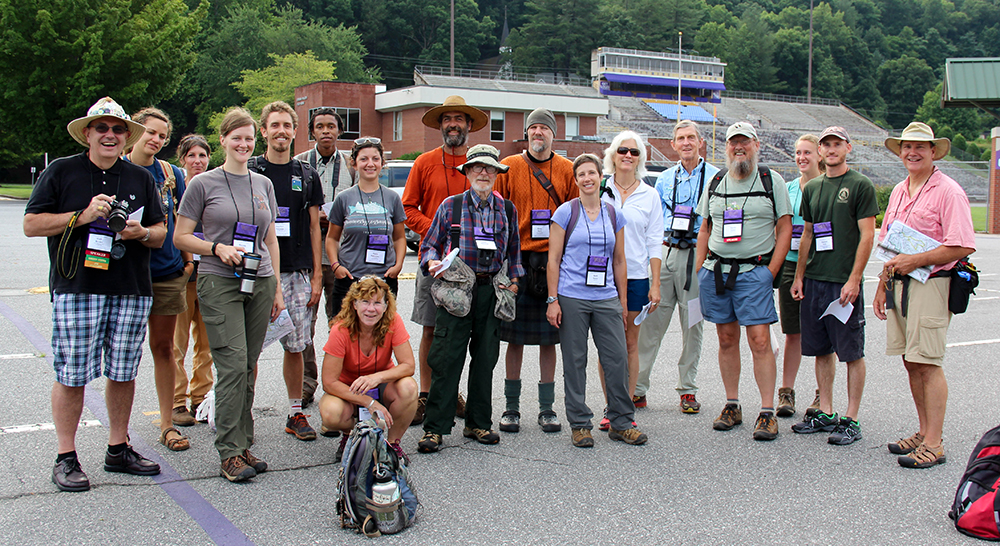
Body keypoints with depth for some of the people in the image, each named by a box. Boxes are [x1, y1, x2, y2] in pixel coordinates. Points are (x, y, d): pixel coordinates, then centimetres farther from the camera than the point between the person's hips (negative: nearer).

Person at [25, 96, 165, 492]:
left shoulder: (141, 179, 14)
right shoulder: (60, 172, 5)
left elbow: (161, 233, 16)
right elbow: (31, 224, 1)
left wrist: (142, 233, -7)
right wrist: (82, 216, -11)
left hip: (131, 291, 3)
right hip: (76, 288, -3)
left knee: (123, 372, 7)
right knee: (72, 374, -2)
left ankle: (118, 450, 20)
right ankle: (66, 458, 9)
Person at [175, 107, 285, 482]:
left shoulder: (263, 184, 14)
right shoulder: (203, 184, 2)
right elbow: (180, 237, 3)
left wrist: (276, 288, 14)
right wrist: (218, 248, -12)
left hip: (259, 283, 4)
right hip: (219, 283, -4)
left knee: (249, 368, 6)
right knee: (233, 366, -11)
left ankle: (244, 444, 14)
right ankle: (230, 451, -2)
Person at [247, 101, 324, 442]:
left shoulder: (307, 176, 11)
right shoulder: (249, 172, 5)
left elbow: (314, 228, 11)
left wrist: (317, 276, 4)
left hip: (297, 273, 2)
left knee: (296, 346, 5)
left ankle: (296, 413, 16)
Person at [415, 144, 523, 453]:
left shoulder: (507, 210, 12)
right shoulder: (450, 206, 5)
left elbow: (514, 251, 21)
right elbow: (429, 245, 9)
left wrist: (514, 280, 8)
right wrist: (433, 262, -11)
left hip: (492, 290, 3)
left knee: (486, 358, 8)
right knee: (447, 358, -7)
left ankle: (478, 423, 20)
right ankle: (435, 428, -1)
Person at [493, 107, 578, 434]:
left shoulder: (567, 169, 7)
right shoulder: (509, 167, 4)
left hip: (555, 261, 1)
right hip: (518, 261, -1)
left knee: (548, 337, 7)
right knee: (515, 338, 4)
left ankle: (547, 408, 17)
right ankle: (512, 407, 16)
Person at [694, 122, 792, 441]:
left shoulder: (771, 181, 3)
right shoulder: (715, 184, 14)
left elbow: (785, 228, 1)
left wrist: (771, 271, -7)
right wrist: (700, 270, 8)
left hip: (754, 271, -4)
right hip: (715, 270, 4)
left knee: (759, 340, -9)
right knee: (726, 339, 8)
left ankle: (767, 412, -3)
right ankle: (732, 406, 17)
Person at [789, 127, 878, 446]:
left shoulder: (860, 185, -3)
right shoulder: (812, 188, 14)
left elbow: (867, 236, -8)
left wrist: (854, 280, -15)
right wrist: (799, 276, 12)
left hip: (844, 282, -6)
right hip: (814, 280, 6)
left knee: (852, 352, 0)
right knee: (821, 350, 11)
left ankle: (851, 420, 6)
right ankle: (826, 414, 20)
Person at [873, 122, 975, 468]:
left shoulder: (948, 192, -8)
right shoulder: (898, 192, 16)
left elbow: (964, 247, -15)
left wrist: (916, 260, -17)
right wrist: (883, 285, 17)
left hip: (930, 284, -8)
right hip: (899, 284, 8)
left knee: (928, 362, -7)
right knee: (910, 362, 11)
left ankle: (933, 443, -1)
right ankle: (924, 433, 21)